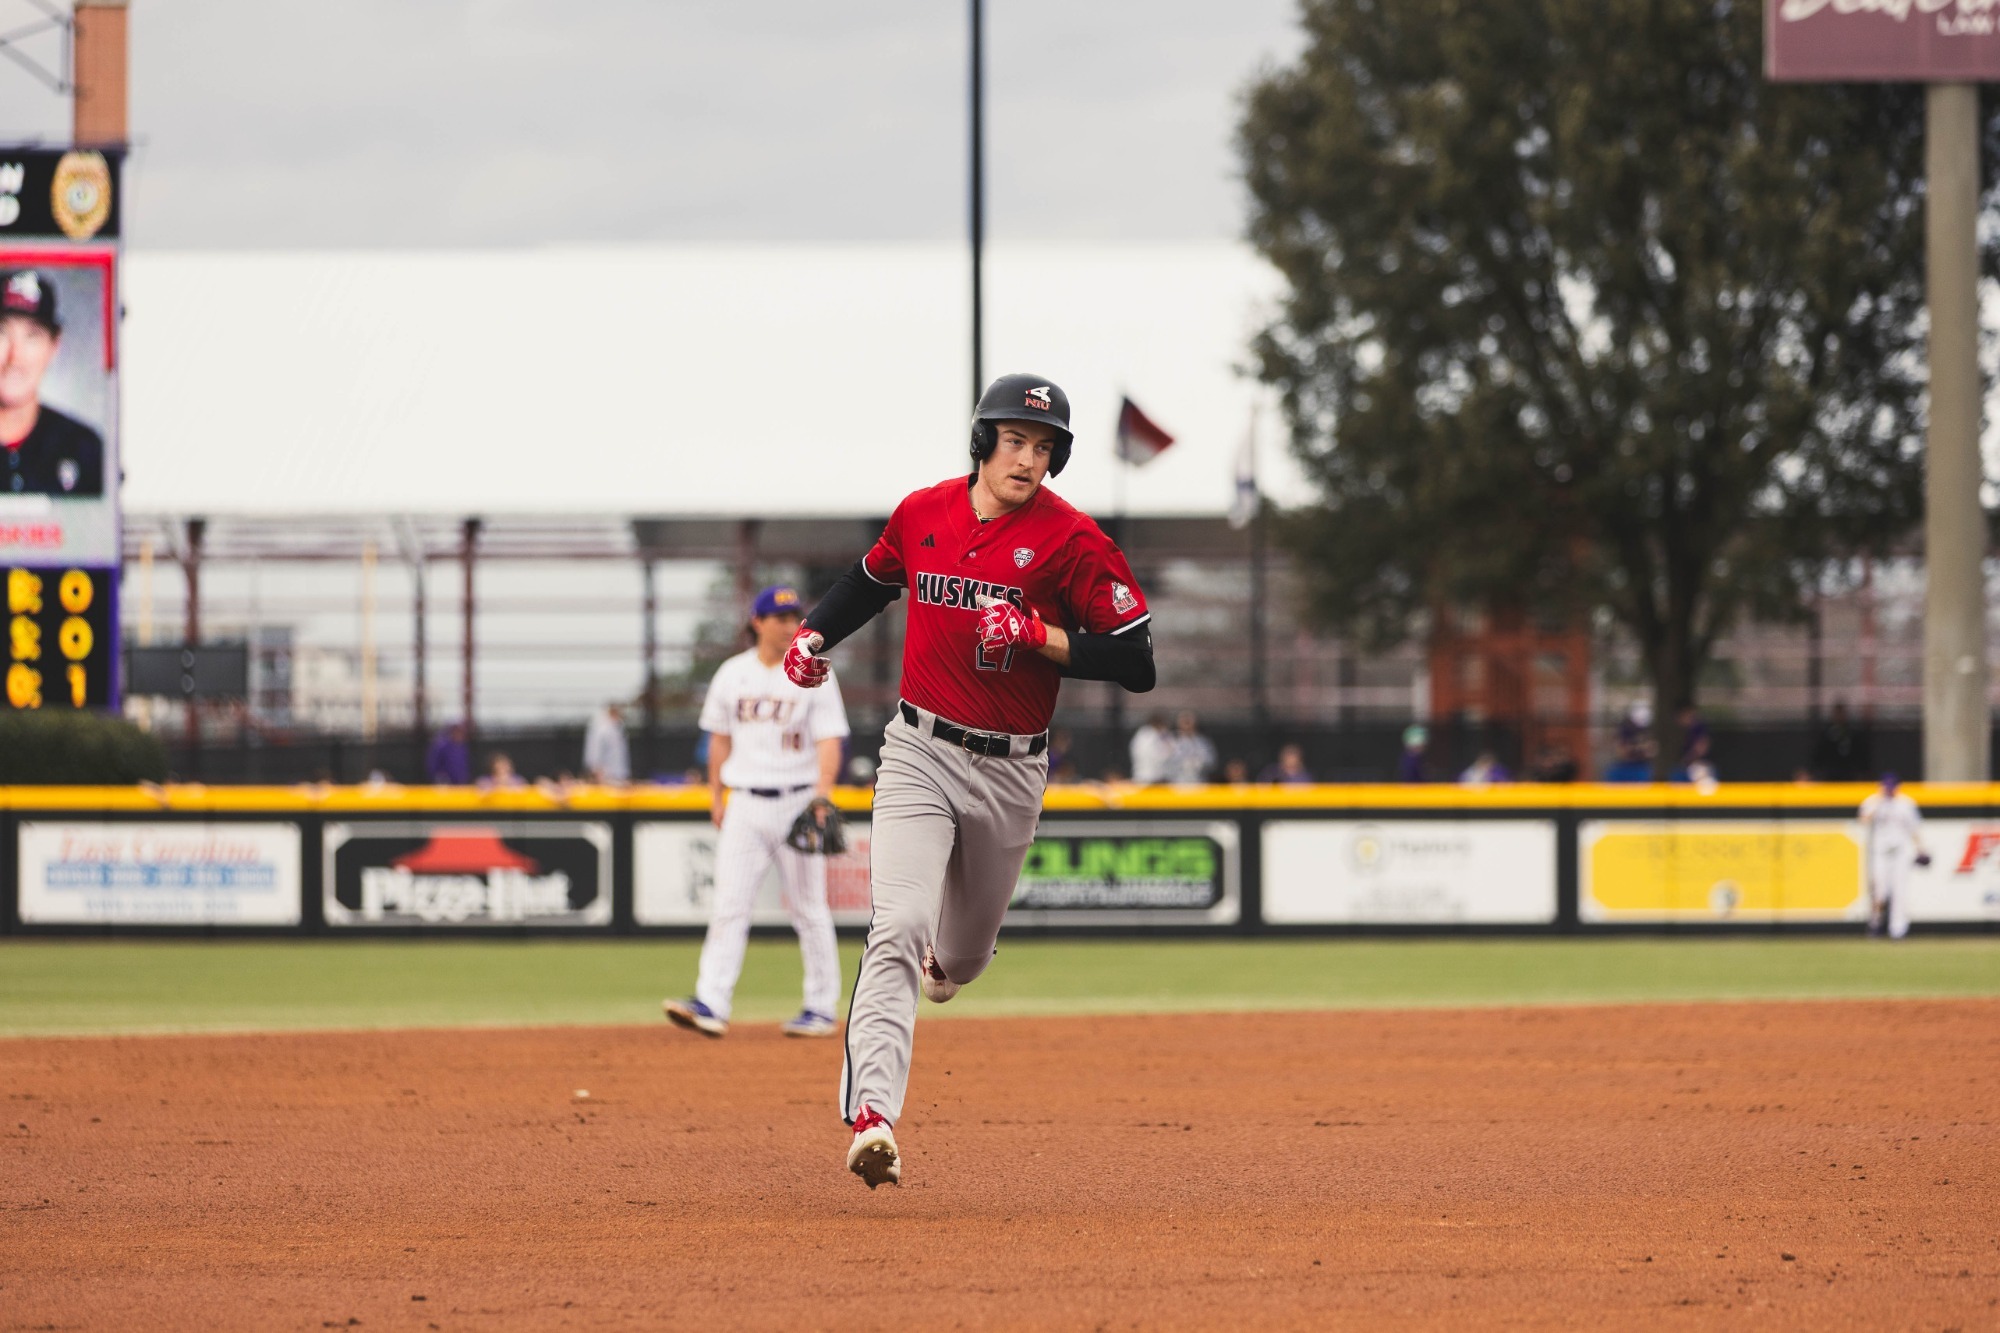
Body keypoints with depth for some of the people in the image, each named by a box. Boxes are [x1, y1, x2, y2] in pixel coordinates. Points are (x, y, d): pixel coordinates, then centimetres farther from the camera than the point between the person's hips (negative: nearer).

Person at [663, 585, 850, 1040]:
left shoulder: (814, 675, -2)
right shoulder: (732, 674, 7)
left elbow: (830, 741, -8)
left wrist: (822, 793, -22)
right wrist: (715, 796, 13)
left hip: (797, 802, -3)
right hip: (745, 805, 3)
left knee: (809, 908, 2)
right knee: (729, 904, -6)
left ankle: (823, 1007, 11)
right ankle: (712, 1004, -12)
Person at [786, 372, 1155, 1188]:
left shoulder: (1072, 542, -10)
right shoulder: (921, 515, 1)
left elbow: (1136, 664, -13)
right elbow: (873, 579, 24)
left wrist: (1039, 637, -23)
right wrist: (813, 635, 9)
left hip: (1008, 774, 0)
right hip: (919, 753, 0)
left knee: (962, 951, 19)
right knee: (899, 929, -20)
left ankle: (942, 960, 59)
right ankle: (871, 1118, -30)